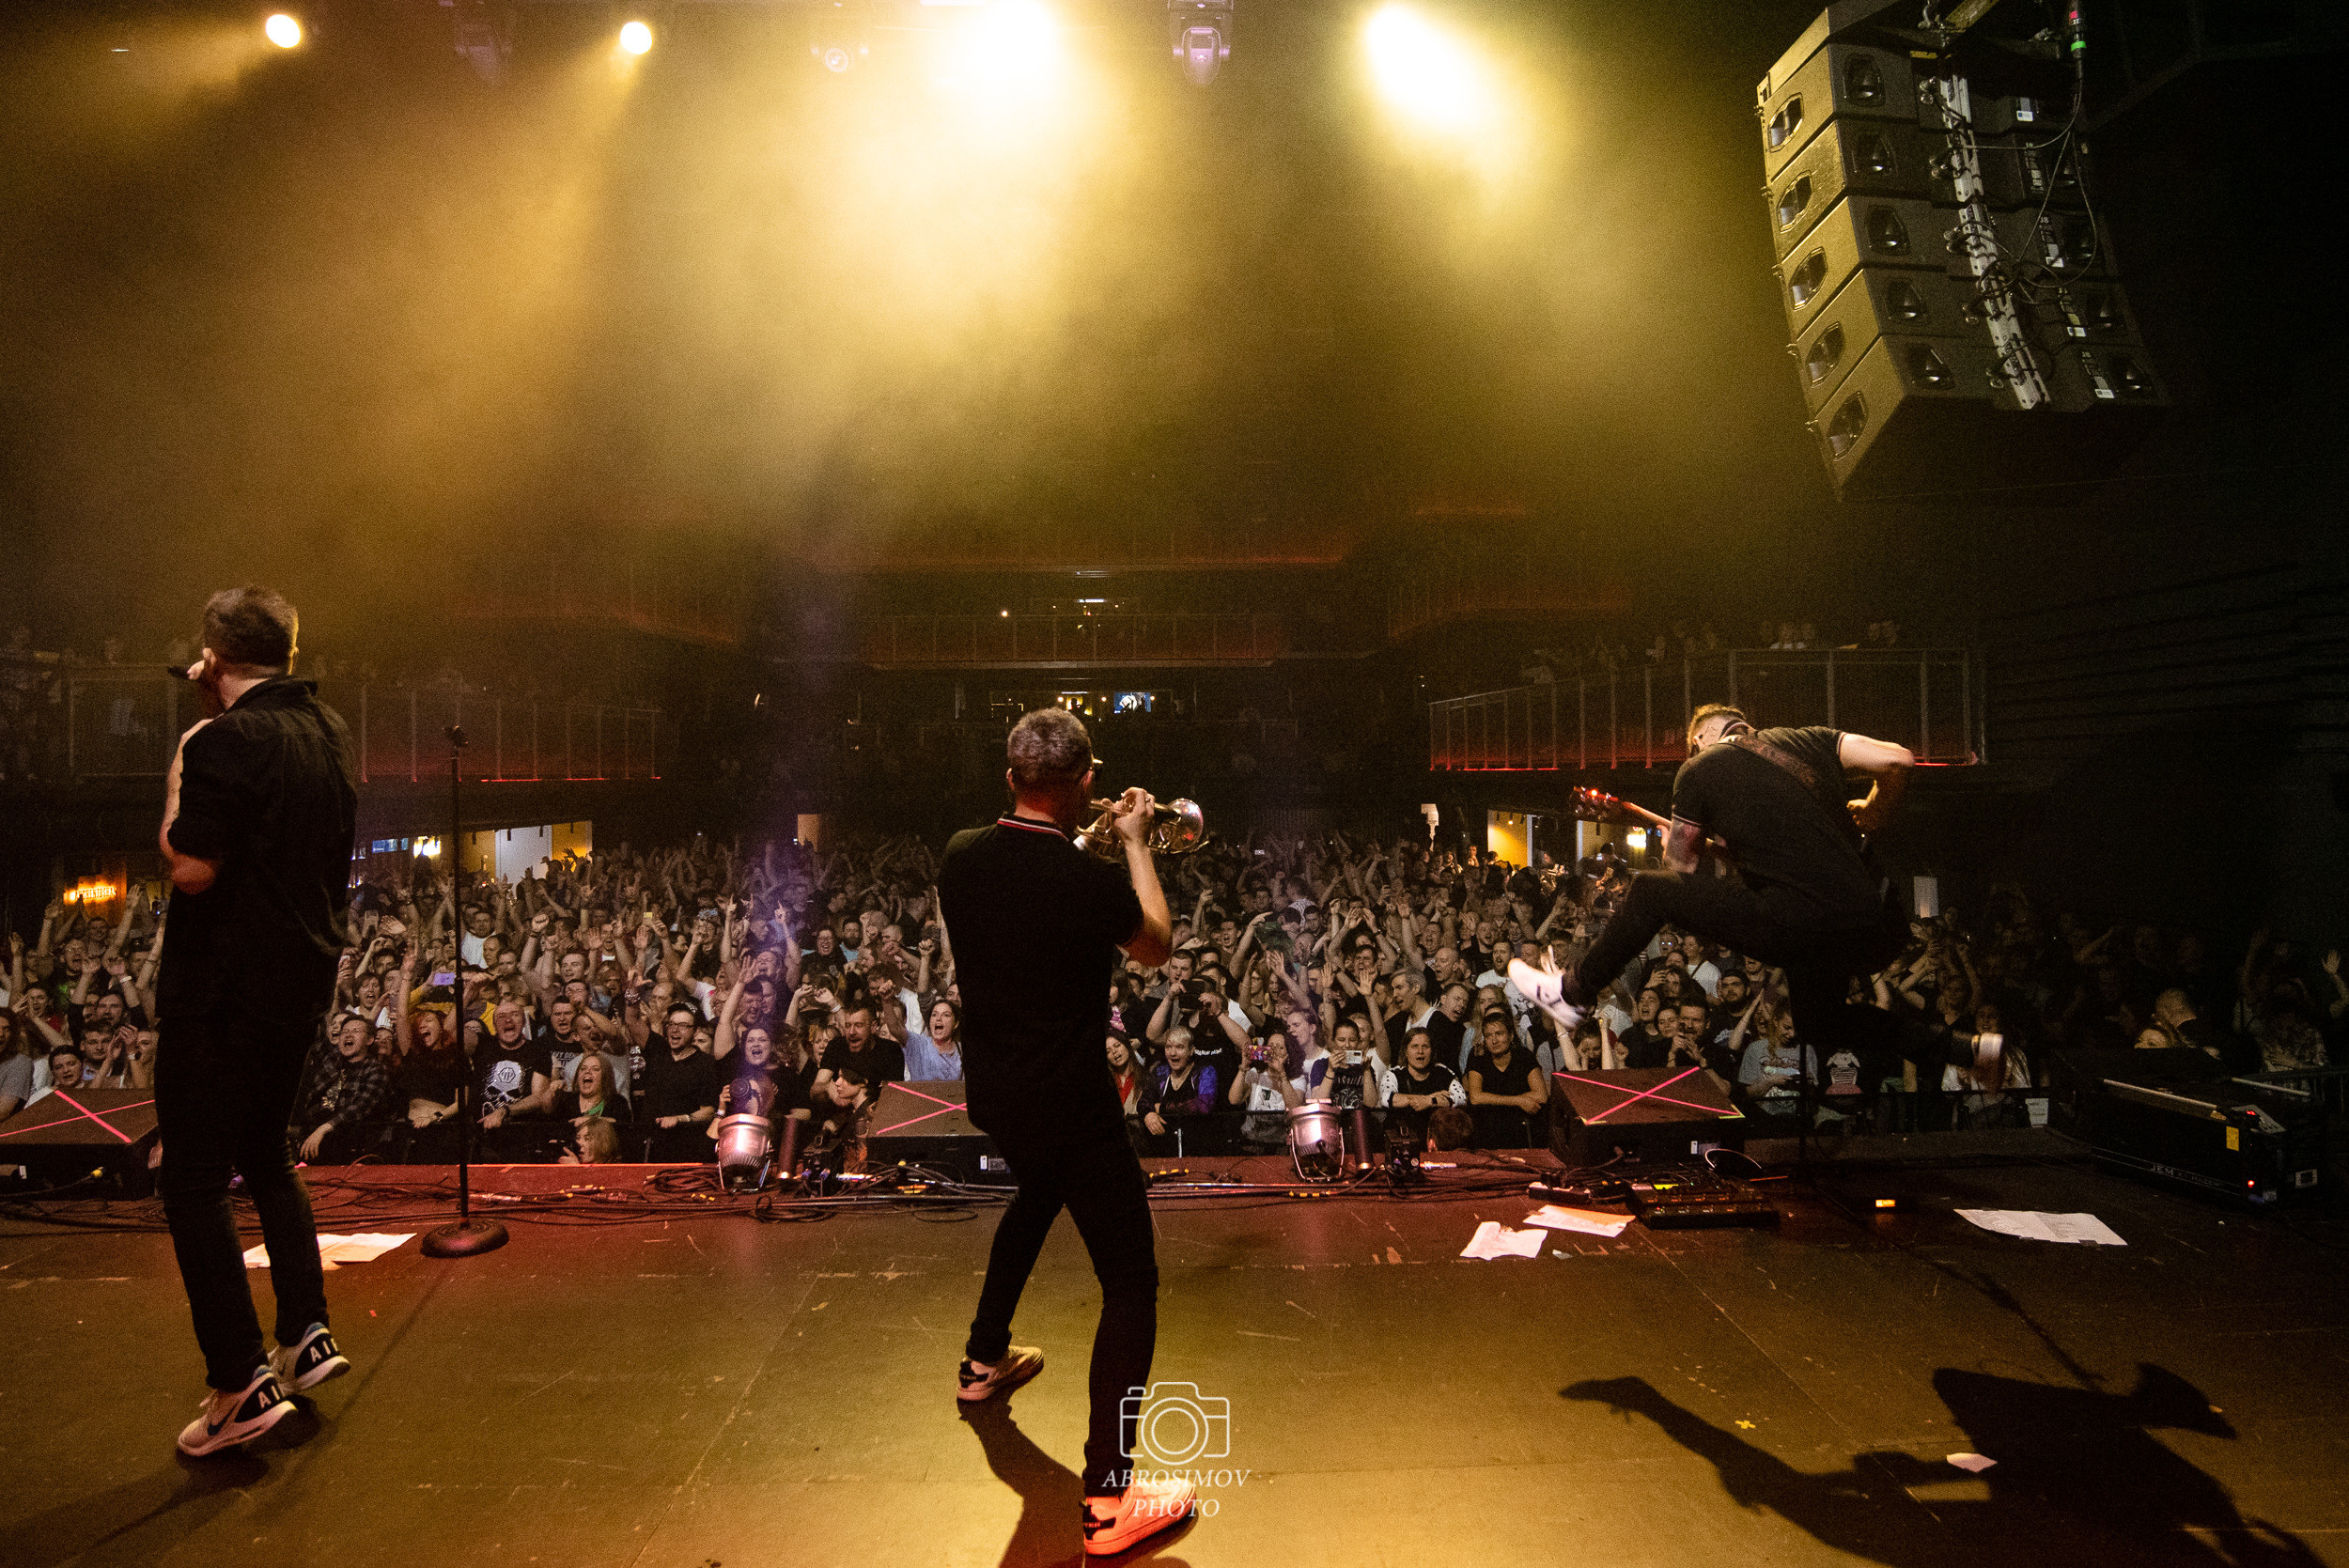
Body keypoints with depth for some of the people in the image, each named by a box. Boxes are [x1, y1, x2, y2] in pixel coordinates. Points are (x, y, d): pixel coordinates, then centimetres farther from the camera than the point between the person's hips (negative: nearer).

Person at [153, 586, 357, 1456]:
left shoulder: (225, 740, -17)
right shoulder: (328, 731, 8)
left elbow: (191, 868, -21)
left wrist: (175, 787, -6)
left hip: (221, 991, -8)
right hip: (302, 980, 8)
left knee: (192, 1181, 1)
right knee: (264, 1154, 22)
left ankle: (242, 1385, 2)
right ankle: (307, 1335, 24)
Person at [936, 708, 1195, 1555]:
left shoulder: (961, 857, -7)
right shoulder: (1091, 882, -25)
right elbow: (1156, 947, -4)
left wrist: (1082, 844, 14)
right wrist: (1134, 841, 3)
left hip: (991, 1092, 8)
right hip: (1068, 1104, -7)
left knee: (1036, 1196, 36)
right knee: (1131, 1280, 4)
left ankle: (984, 1359, 54)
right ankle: (1109, 1498, 5)